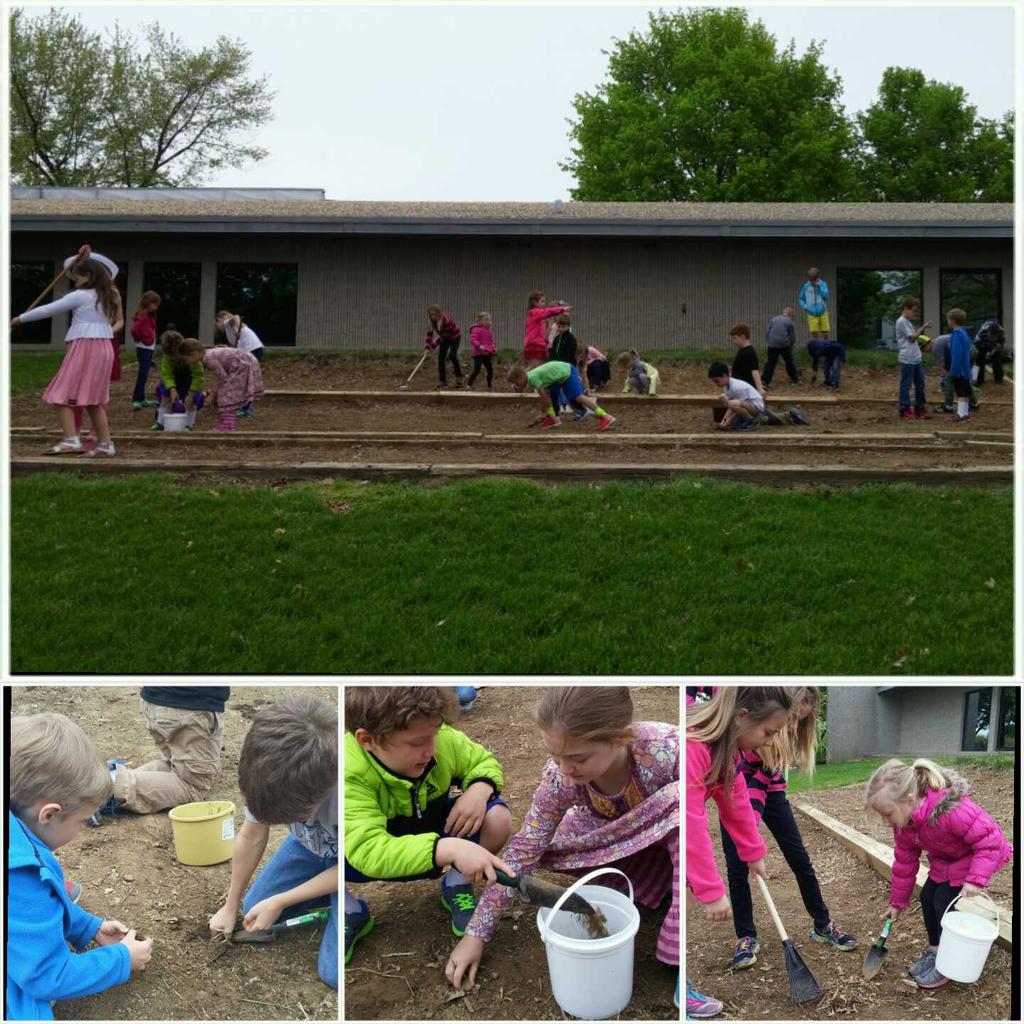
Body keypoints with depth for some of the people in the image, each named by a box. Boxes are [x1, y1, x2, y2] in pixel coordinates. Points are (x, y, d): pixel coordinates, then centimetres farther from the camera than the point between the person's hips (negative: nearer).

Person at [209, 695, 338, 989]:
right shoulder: (268, 771, -30)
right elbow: (251, 838, -9)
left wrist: (279, 902, -17)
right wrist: (230, 908, 4)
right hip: (312, 843, 5)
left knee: (335, 972, -14)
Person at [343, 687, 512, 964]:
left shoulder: (441, 739, -21)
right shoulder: (350, 774, -36)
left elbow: (484, 762, -2)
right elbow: (368, 852, -47)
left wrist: (478, 791, -26)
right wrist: (449, 849, -57)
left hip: (435, 832, 4)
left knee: (498, 817, -23)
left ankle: (456, 886, 6)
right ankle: (351, 913, 0)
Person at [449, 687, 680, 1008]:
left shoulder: (667, 749, -40)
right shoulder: (558, 777, -29)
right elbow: (523, 852, -20)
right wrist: (477, 933, -21)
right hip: (621, 835, 4)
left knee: (677, 798, -37)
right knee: (553, 850, -21)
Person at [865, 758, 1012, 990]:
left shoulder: (952, 811, -42)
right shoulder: (903, 822, -16)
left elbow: (990, 841, -32)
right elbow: (904, 863, -2)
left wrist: (976, 878, -40)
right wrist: (897, 902, 4)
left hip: (979, 855, -7)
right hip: (945, 861, 7)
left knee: (944, 899, -13)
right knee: (927, 897, -1)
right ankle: (934, 949, 20)